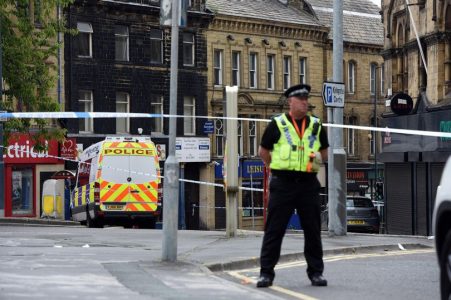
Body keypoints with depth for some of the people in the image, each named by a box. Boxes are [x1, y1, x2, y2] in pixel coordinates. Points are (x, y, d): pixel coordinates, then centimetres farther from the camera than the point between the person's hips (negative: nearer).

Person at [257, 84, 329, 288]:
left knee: (312, 230, 6)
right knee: (274, 229, -2)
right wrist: (276, 168, 3)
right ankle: (266, 273, 4)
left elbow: (324, 151, 20)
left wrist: (319, 158, -1)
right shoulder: (277, 124, 1)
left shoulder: (315, 125, 11)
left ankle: (315, 272, 16)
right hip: (282, 184, -3)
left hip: (308, 184, 3)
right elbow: (263, 151, 10)